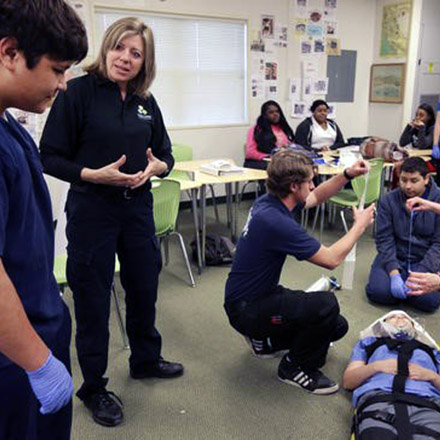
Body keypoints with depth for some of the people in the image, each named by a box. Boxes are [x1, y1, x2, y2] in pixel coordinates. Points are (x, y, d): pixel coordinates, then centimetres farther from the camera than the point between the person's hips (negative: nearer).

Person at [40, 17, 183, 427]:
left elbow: (166, 156, 12)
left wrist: (154, 167, -11)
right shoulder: (78, 91, -8)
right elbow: (51, 158, -9)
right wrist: (96, 175, -23)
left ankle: (145, 360, 42)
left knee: (144, 286, 17)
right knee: (93, 298, 6)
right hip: (90, 210, -5)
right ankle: (93, 387, 27)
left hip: (137, 206, 5)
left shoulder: (146, 102, 7)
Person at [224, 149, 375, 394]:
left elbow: (316, 198, 19)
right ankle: (296, 368, -3)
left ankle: (267, 341, 21)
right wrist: (360, 225, -7)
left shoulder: (271, 201, -1)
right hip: (246, 310, -10)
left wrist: (348, 175, 5)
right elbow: (331, 259, -21)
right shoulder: (277, 222, -30)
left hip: (263, 294, 10)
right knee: (326, 306, -29)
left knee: (337, 326, 5)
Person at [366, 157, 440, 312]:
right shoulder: (389, 200, -4)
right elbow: (384, 239, -5)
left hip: (425, 261, -1)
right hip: (394, 258, 1)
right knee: (378, 292, -22)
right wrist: (393, 272, -19)